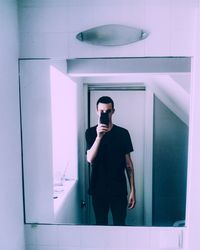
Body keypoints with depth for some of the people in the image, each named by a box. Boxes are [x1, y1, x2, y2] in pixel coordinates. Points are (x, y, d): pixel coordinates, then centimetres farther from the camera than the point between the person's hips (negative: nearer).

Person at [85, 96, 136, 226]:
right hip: (98, 188, 0)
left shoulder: (123, 133, -3)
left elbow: (128, 164, 0)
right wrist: (99, 136, -29)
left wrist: (133, 190, -2)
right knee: (100, 223, 16)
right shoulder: (91, 132, -3)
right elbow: (90, 159, -16)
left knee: (120, 224, 10)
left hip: (119, 189, 0)